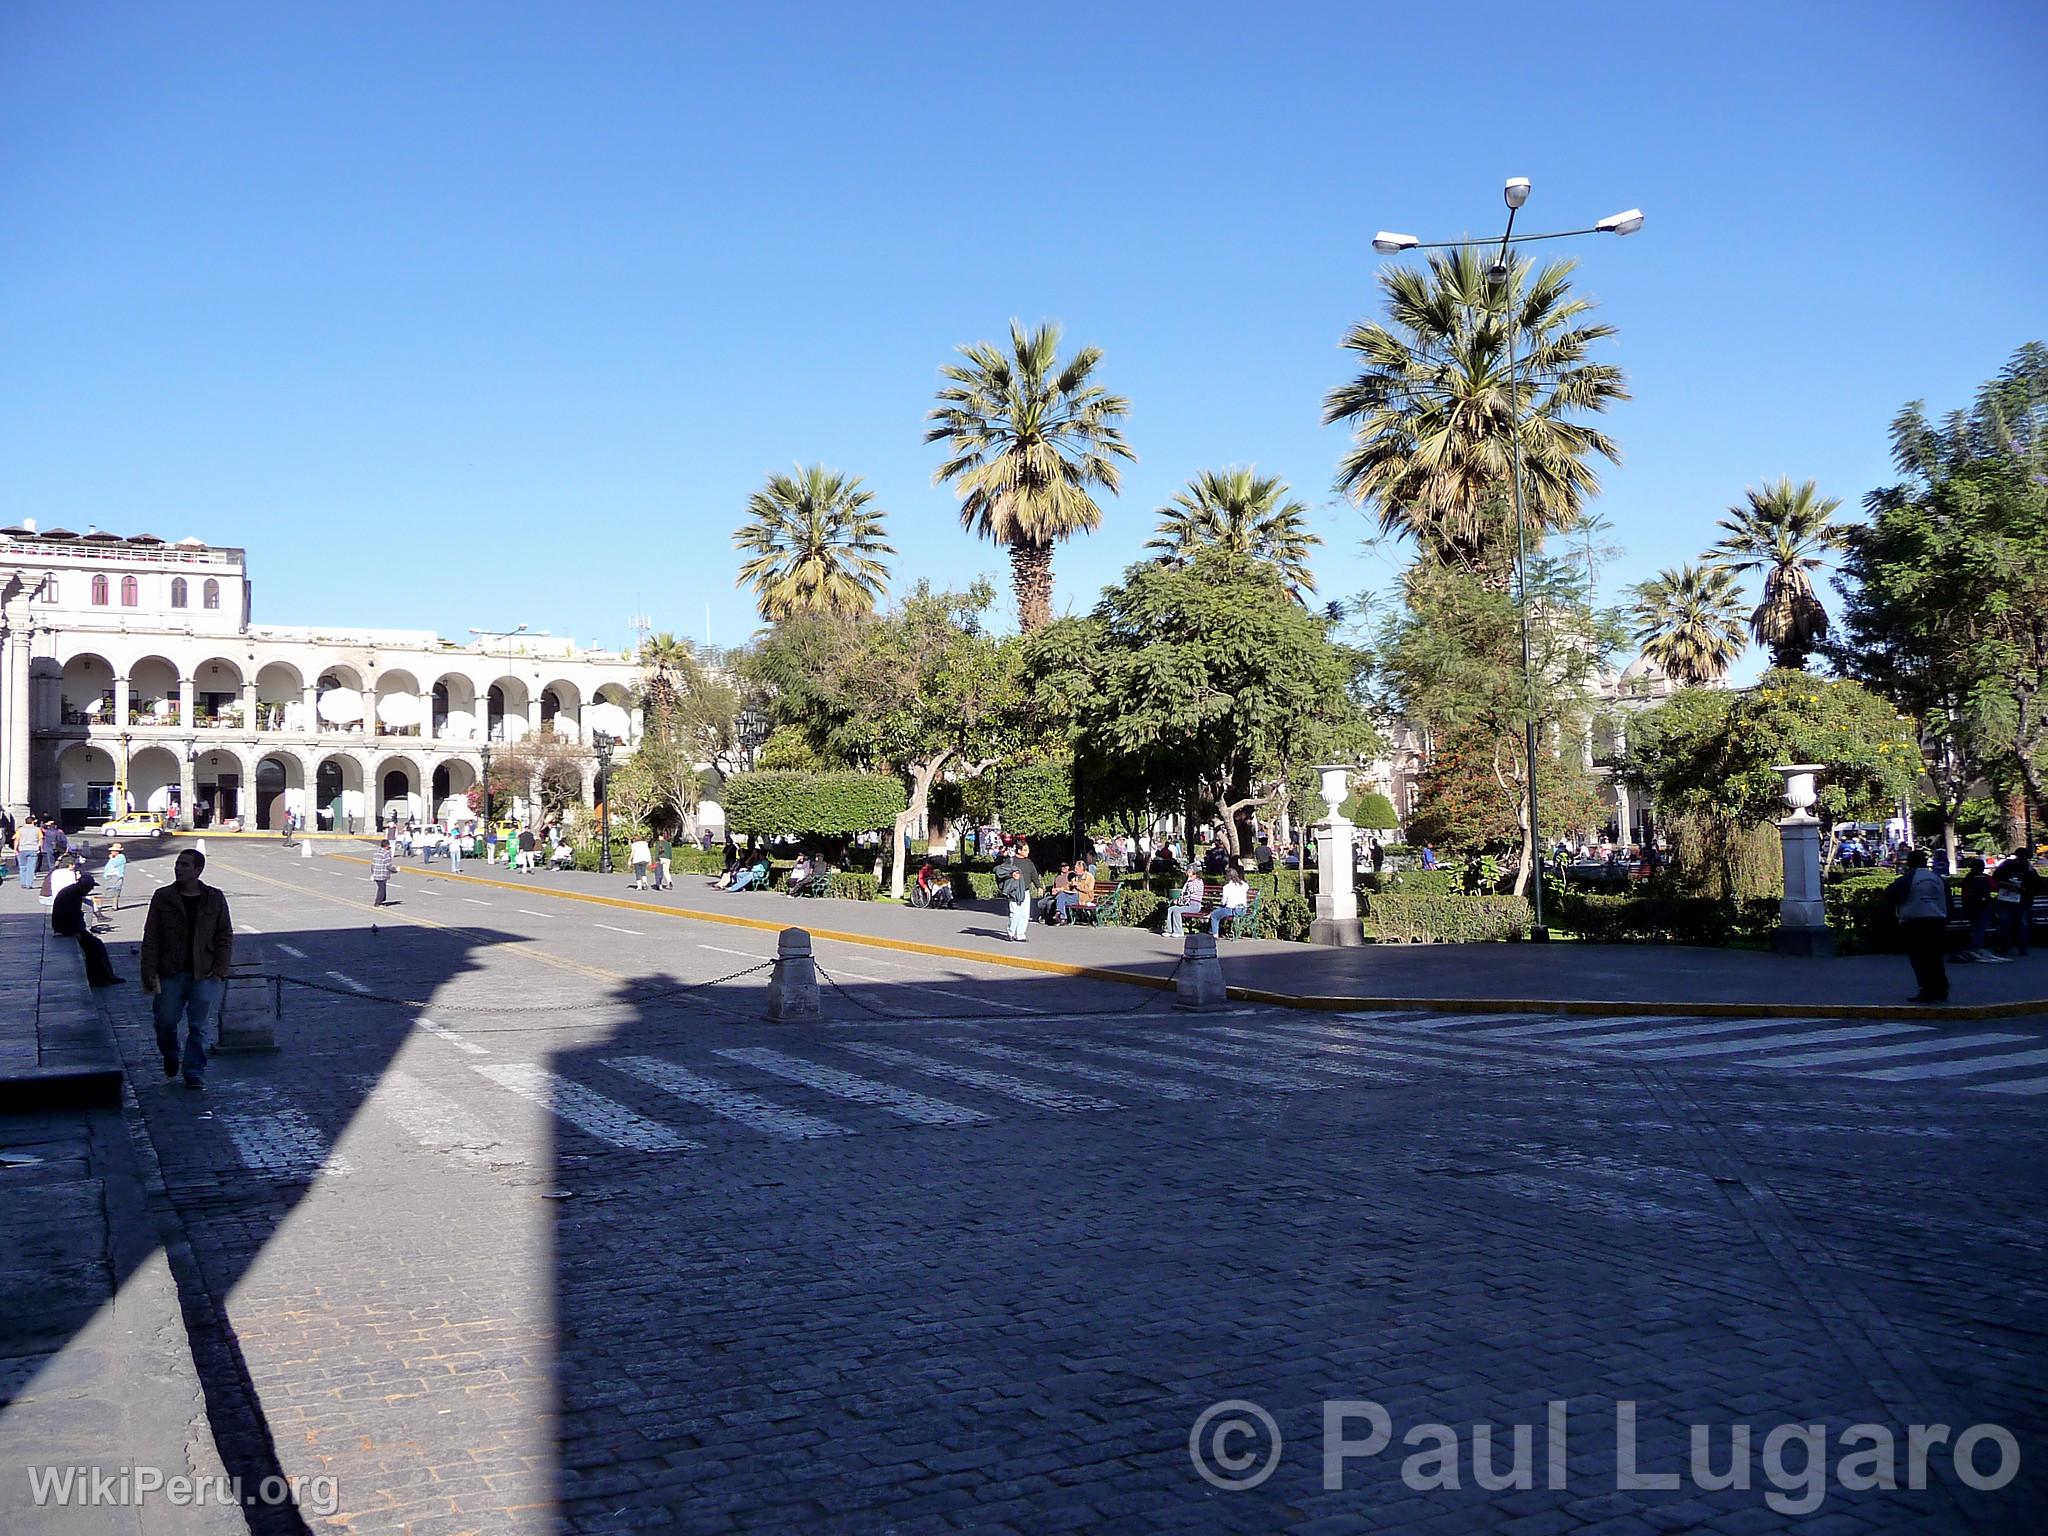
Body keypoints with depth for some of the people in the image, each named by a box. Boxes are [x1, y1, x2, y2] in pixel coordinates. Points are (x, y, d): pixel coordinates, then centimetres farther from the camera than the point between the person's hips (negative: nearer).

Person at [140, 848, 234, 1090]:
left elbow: (225, 936, 5)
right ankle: (170, 1057, 35)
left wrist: (220, 970, -4)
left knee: (200, 1027, 1)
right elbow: (151, 939, 0)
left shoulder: (215, 899, 1)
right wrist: (149, 974, -6)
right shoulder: (162, 898, 0)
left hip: (204, 975, -1)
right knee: (165, 1021, 7)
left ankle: (195, 1073, 11)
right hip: (171, 974, 1)